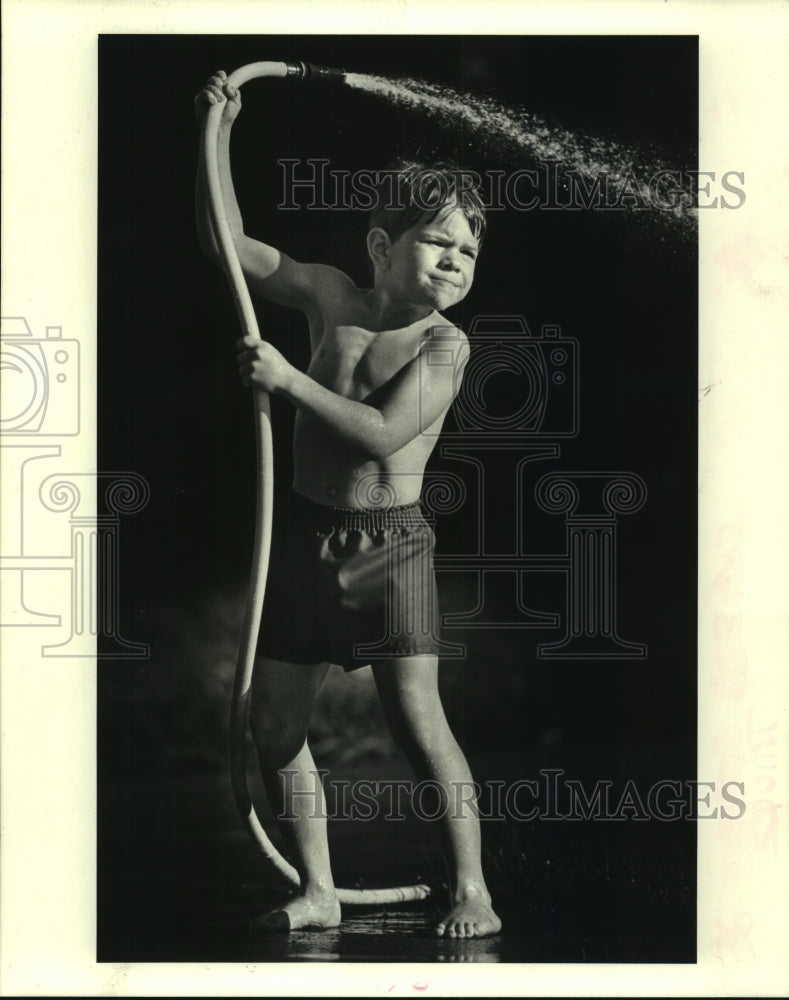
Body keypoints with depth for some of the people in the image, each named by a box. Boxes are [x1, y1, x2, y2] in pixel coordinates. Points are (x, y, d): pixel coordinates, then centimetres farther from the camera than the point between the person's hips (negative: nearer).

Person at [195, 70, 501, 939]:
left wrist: (289, 381, -22)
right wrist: (219, 135, 3)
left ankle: (473, 891, -5)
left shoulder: (444, 345, -9)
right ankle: (318, 891, 18)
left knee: (415, 714, -14)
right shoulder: (330, 297, 3)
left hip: (388, 546, -5)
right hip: (307, 535, 5)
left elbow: (383, 433, -22)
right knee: (273, 718, 7)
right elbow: (228, 246, 9)